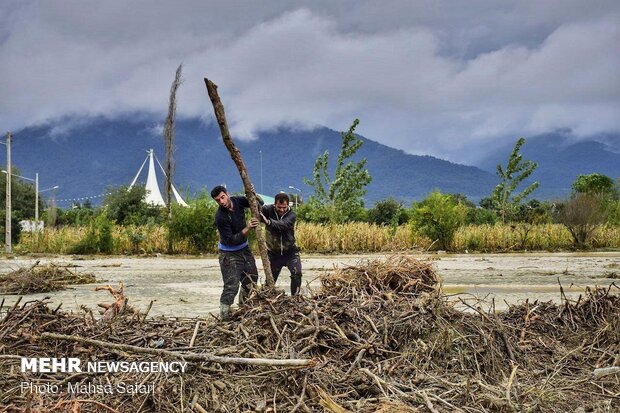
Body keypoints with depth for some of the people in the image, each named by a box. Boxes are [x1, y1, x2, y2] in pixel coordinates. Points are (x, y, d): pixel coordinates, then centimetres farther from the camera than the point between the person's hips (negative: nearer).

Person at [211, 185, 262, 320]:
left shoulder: (237, 201, -10)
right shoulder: (220, 217, -28)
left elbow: (260, 203, 1)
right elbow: (231, 240, -28)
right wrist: (247, 229, -35)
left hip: (244, 249, 7)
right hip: (229, 253, -7)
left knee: (251, 281, 18)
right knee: (231, 286, -13)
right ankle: (224, 315, -7)